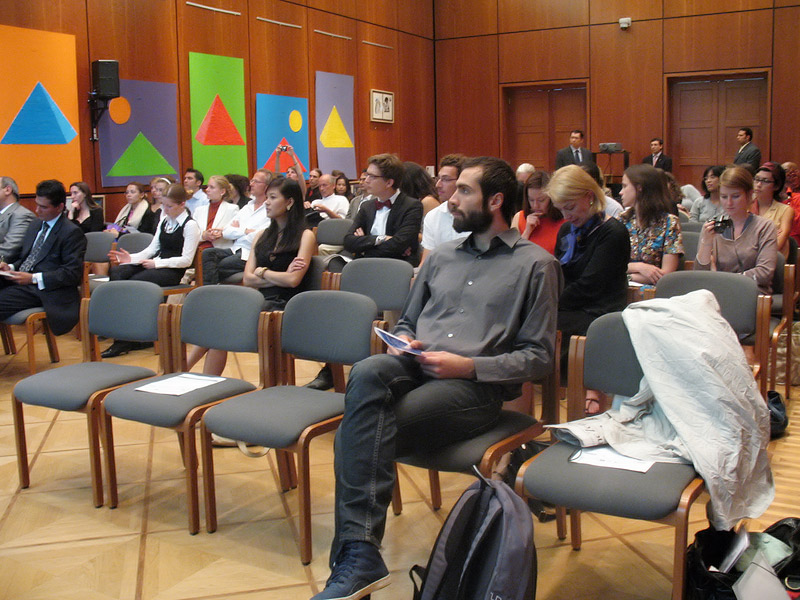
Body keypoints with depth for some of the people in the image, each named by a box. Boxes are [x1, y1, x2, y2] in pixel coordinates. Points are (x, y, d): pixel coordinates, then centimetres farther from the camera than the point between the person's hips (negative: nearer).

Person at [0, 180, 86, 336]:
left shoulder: (72, 233, -6)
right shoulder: (35, 225, 22)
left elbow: (73, 273, -13)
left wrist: (33, 278, -17)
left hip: (48, 292, -8)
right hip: (22, 283, 8)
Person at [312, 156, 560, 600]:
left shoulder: (534, 264, 7)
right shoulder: (441, 256, 25)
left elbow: (538, 357, 1)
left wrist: (468, 365, -11)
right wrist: (402, 342, 4)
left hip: (475, 385, -5)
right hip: (414, 366, 5)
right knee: (367, 373, -34)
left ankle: (355, 555, -20)